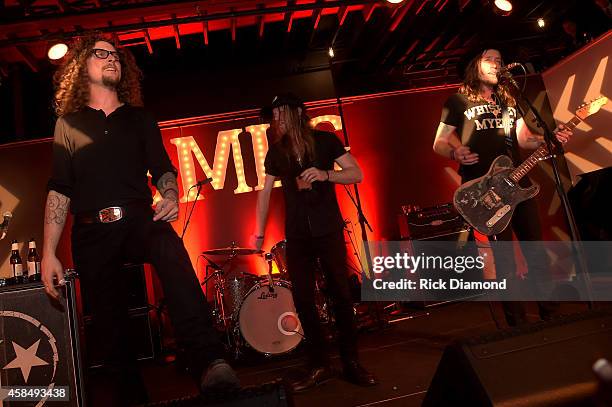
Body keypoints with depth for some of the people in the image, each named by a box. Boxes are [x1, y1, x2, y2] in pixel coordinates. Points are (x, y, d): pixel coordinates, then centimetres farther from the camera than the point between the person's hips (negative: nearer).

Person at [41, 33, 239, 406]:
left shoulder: (140, 119, 17)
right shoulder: (68, 123, 14)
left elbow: (162, 169, 11)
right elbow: (59, 189, 8)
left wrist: (172, 197, -14)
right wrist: (49, 253, 1)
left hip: (139, 222, -1)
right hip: (91, 235, 1)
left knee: (171, 249, -35)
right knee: (111, 330, 1)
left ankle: (209, 362, -42)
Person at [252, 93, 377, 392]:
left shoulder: (326, 140, 0)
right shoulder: (276, 151, 8)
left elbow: (357, 174, -4)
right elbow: (265, 192, 11)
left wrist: (325, 174, -21)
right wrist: (259, 232, 6)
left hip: (329, 230, -3)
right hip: (296, 236, 3)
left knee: (341, 295, 1)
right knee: (303, 300, 3)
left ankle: (351, 364, 15)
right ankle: (319, 366, 17)